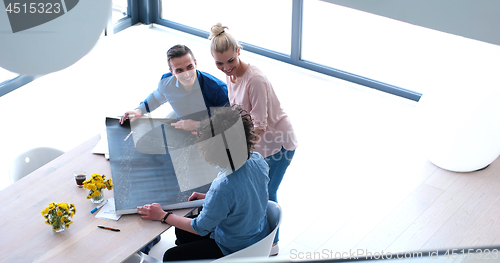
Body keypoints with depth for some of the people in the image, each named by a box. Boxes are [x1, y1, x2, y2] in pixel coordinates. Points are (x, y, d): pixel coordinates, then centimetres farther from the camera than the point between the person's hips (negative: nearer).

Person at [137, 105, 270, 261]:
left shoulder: (224, 187, -39)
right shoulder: (257, 160, -15)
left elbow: (200, 228, -21)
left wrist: (162, 216, -9)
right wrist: (208, 197, 10)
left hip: (234, 249, -8)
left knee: (171, 257, 8)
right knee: (181, 231, 22)